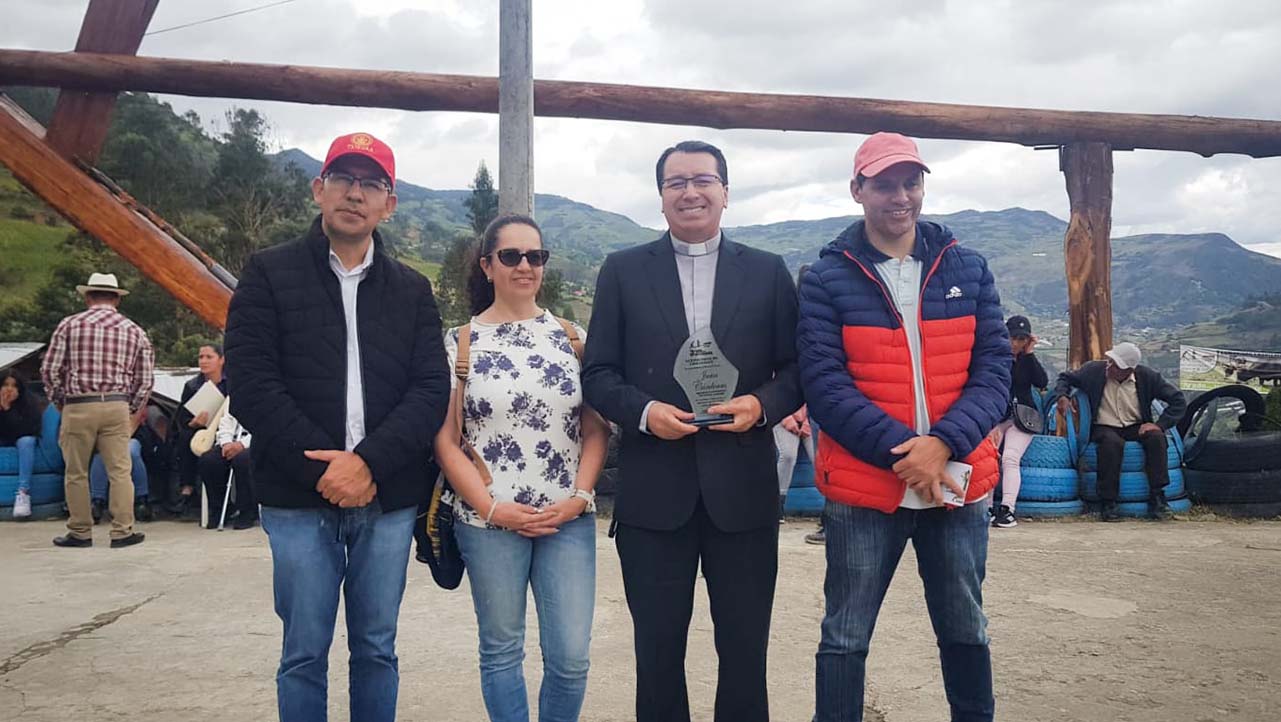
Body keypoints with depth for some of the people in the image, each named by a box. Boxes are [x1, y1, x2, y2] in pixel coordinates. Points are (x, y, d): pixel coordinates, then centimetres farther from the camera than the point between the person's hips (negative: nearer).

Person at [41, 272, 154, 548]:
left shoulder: (69, 325, 2)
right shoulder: (135, 331, 8)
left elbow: (50, 370, 1)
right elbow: (144, 380, 8)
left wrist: (59, 402, 14)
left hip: (77, 407, -1)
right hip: (117, 406, 1)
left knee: (76, 473, 8)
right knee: (120, 471, 4)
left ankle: (80, 532, 15)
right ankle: (122, 531, 4)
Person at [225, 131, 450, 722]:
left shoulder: (412, 290, 9)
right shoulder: (269, 274, 3)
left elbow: (432, 388, -1)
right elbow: (251, 383, -7)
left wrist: (368, 462, -15)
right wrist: (324, 470, -14)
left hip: (389, 501, 2)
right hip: (300, 500, -2)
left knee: (376, 650, 12)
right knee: (304, 653, 7)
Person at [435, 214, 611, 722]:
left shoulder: (572, 337, 7)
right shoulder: (460, 343, 1)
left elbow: (595, 429, 7)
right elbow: (445, 439, -1)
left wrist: (579, 497, -6)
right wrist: (492, 508, -9)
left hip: (568, 519, 2)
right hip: (489, 521, -1)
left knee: (571, 655, 2)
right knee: (501, 650, 10)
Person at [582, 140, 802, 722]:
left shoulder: (768, 273, 7)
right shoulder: (623, 271, 6)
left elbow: (797, 368, 6)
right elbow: (598, 374, 4)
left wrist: (763, 403, -13)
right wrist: (643, 411, -14)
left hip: (743, 490, 0)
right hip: (654, 492, 0)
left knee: (745, 651, 10)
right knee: (657, 651, 10)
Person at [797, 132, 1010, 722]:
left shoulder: (967, 269, 5)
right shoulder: (826, 279, -3)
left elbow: (994, 368, 1)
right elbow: (824, 382, -10)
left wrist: (944, 443, -16)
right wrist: (902, 451, -20)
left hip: (960, 485, 3)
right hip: (863, 490, -3)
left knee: (965, 631, 19)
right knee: (845, 639, 8)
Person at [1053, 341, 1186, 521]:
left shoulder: (1148, 377, -5)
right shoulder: (1094, 370, -5)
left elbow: (1178, 401, 0)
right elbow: (1066, 378, 10)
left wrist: (1160, 424, -12)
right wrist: (1062, 396, -11)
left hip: (1136, 428, 2)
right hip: (1104, 428, -2)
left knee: (1156, 437, -31)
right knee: (1112, 442, -37)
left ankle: (1157, 499, -22)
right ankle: (1107, 503, -28)